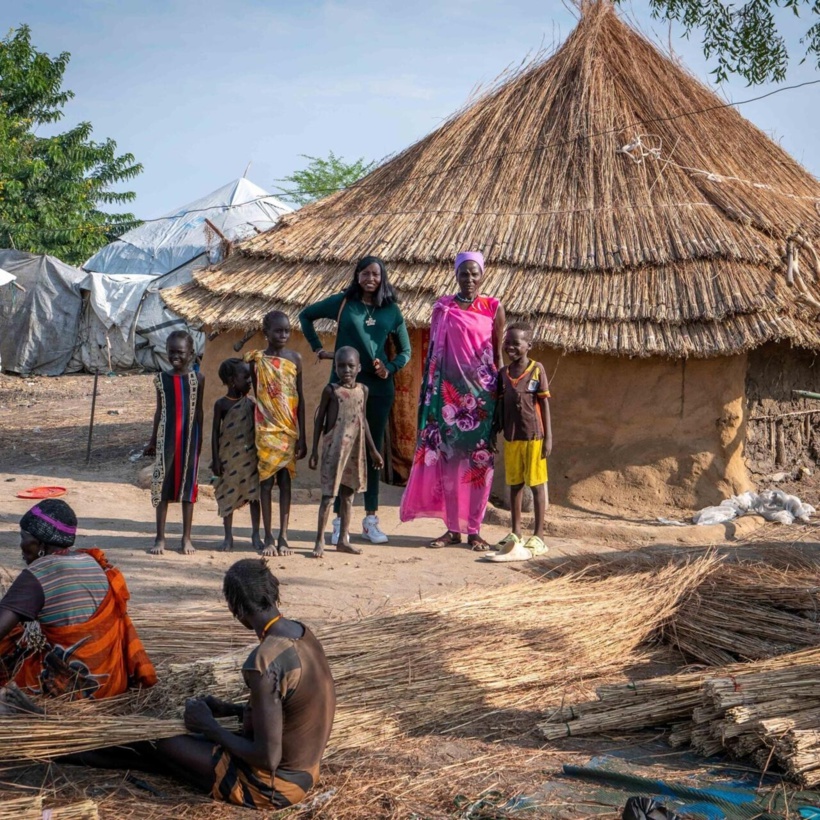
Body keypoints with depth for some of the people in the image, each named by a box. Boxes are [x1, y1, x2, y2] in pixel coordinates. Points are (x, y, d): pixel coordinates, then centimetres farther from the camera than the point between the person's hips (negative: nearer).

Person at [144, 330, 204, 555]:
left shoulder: (197, 379, 1)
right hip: (167, 437, 1)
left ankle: (187, 538, 11)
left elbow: (199, 410, 5)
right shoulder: (161, 379, 5)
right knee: (162, 485, 1)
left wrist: (199, 439, 3)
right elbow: (160, 410, 11)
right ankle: (160, 538, 8)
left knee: (187, 485, 4)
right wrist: (153, 440, 12)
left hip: (189, 437, -1)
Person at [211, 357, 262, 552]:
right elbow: (216, 432, -3)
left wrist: (260, 453, 7)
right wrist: (216, 460, -7)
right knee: (228, 495, 5)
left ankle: (256, 535, 11)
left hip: (250, 457, 2)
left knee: (254, 494, 2)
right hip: (229, 457, -2)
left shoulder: (250, 403, 4)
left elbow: (256, 428, 10)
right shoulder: (221, 404, -4)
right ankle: (228, 537, 15)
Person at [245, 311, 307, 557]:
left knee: (285, 481, 5)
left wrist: (302, 436, 3)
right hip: (266, 429, -2)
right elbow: (254, 396, 3)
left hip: (289, 431, 2)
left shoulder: (295, 359, 4)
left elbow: (300, 398, 6)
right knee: (266, 481, 0)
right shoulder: (257, 360, -1)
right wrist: (252, 432, 1)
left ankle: (283, 536, 10)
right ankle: (268, 538, 6)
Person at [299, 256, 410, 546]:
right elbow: (306, 315, 14)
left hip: (378, 387, 2)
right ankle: (339, 519, 3)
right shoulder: (343, 302, 2)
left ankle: (371, 519, 15)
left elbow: (405, 350, 13)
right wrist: (318, 349, 9)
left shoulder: (391, 310, 6)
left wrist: (390, 369, -5)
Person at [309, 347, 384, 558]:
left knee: (348, 494, 10)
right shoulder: (331, 390, -5)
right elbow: (319, 420, 0)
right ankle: (320, 541, 0)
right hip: (334, 447, -5)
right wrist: (314, 450, -3)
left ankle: (343, 539, 18)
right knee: (328, 495, -5)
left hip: (354, 449, 5)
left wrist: (373, 450, 17)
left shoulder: (362, 390, 6)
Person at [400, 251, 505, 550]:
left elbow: (498, 354, 6)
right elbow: (432, 352, 10)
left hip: (481, 391, -1)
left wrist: (501, 394, 3)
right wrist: (427, 393, 7)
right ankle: (453, 528, 9)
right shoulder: (443, 307, 6)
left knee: (479, 459, 0)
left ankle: (474, 529, 7)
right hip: (448, 391, 1)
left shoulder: (493, 308, 3)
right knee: (447, 458, 2)